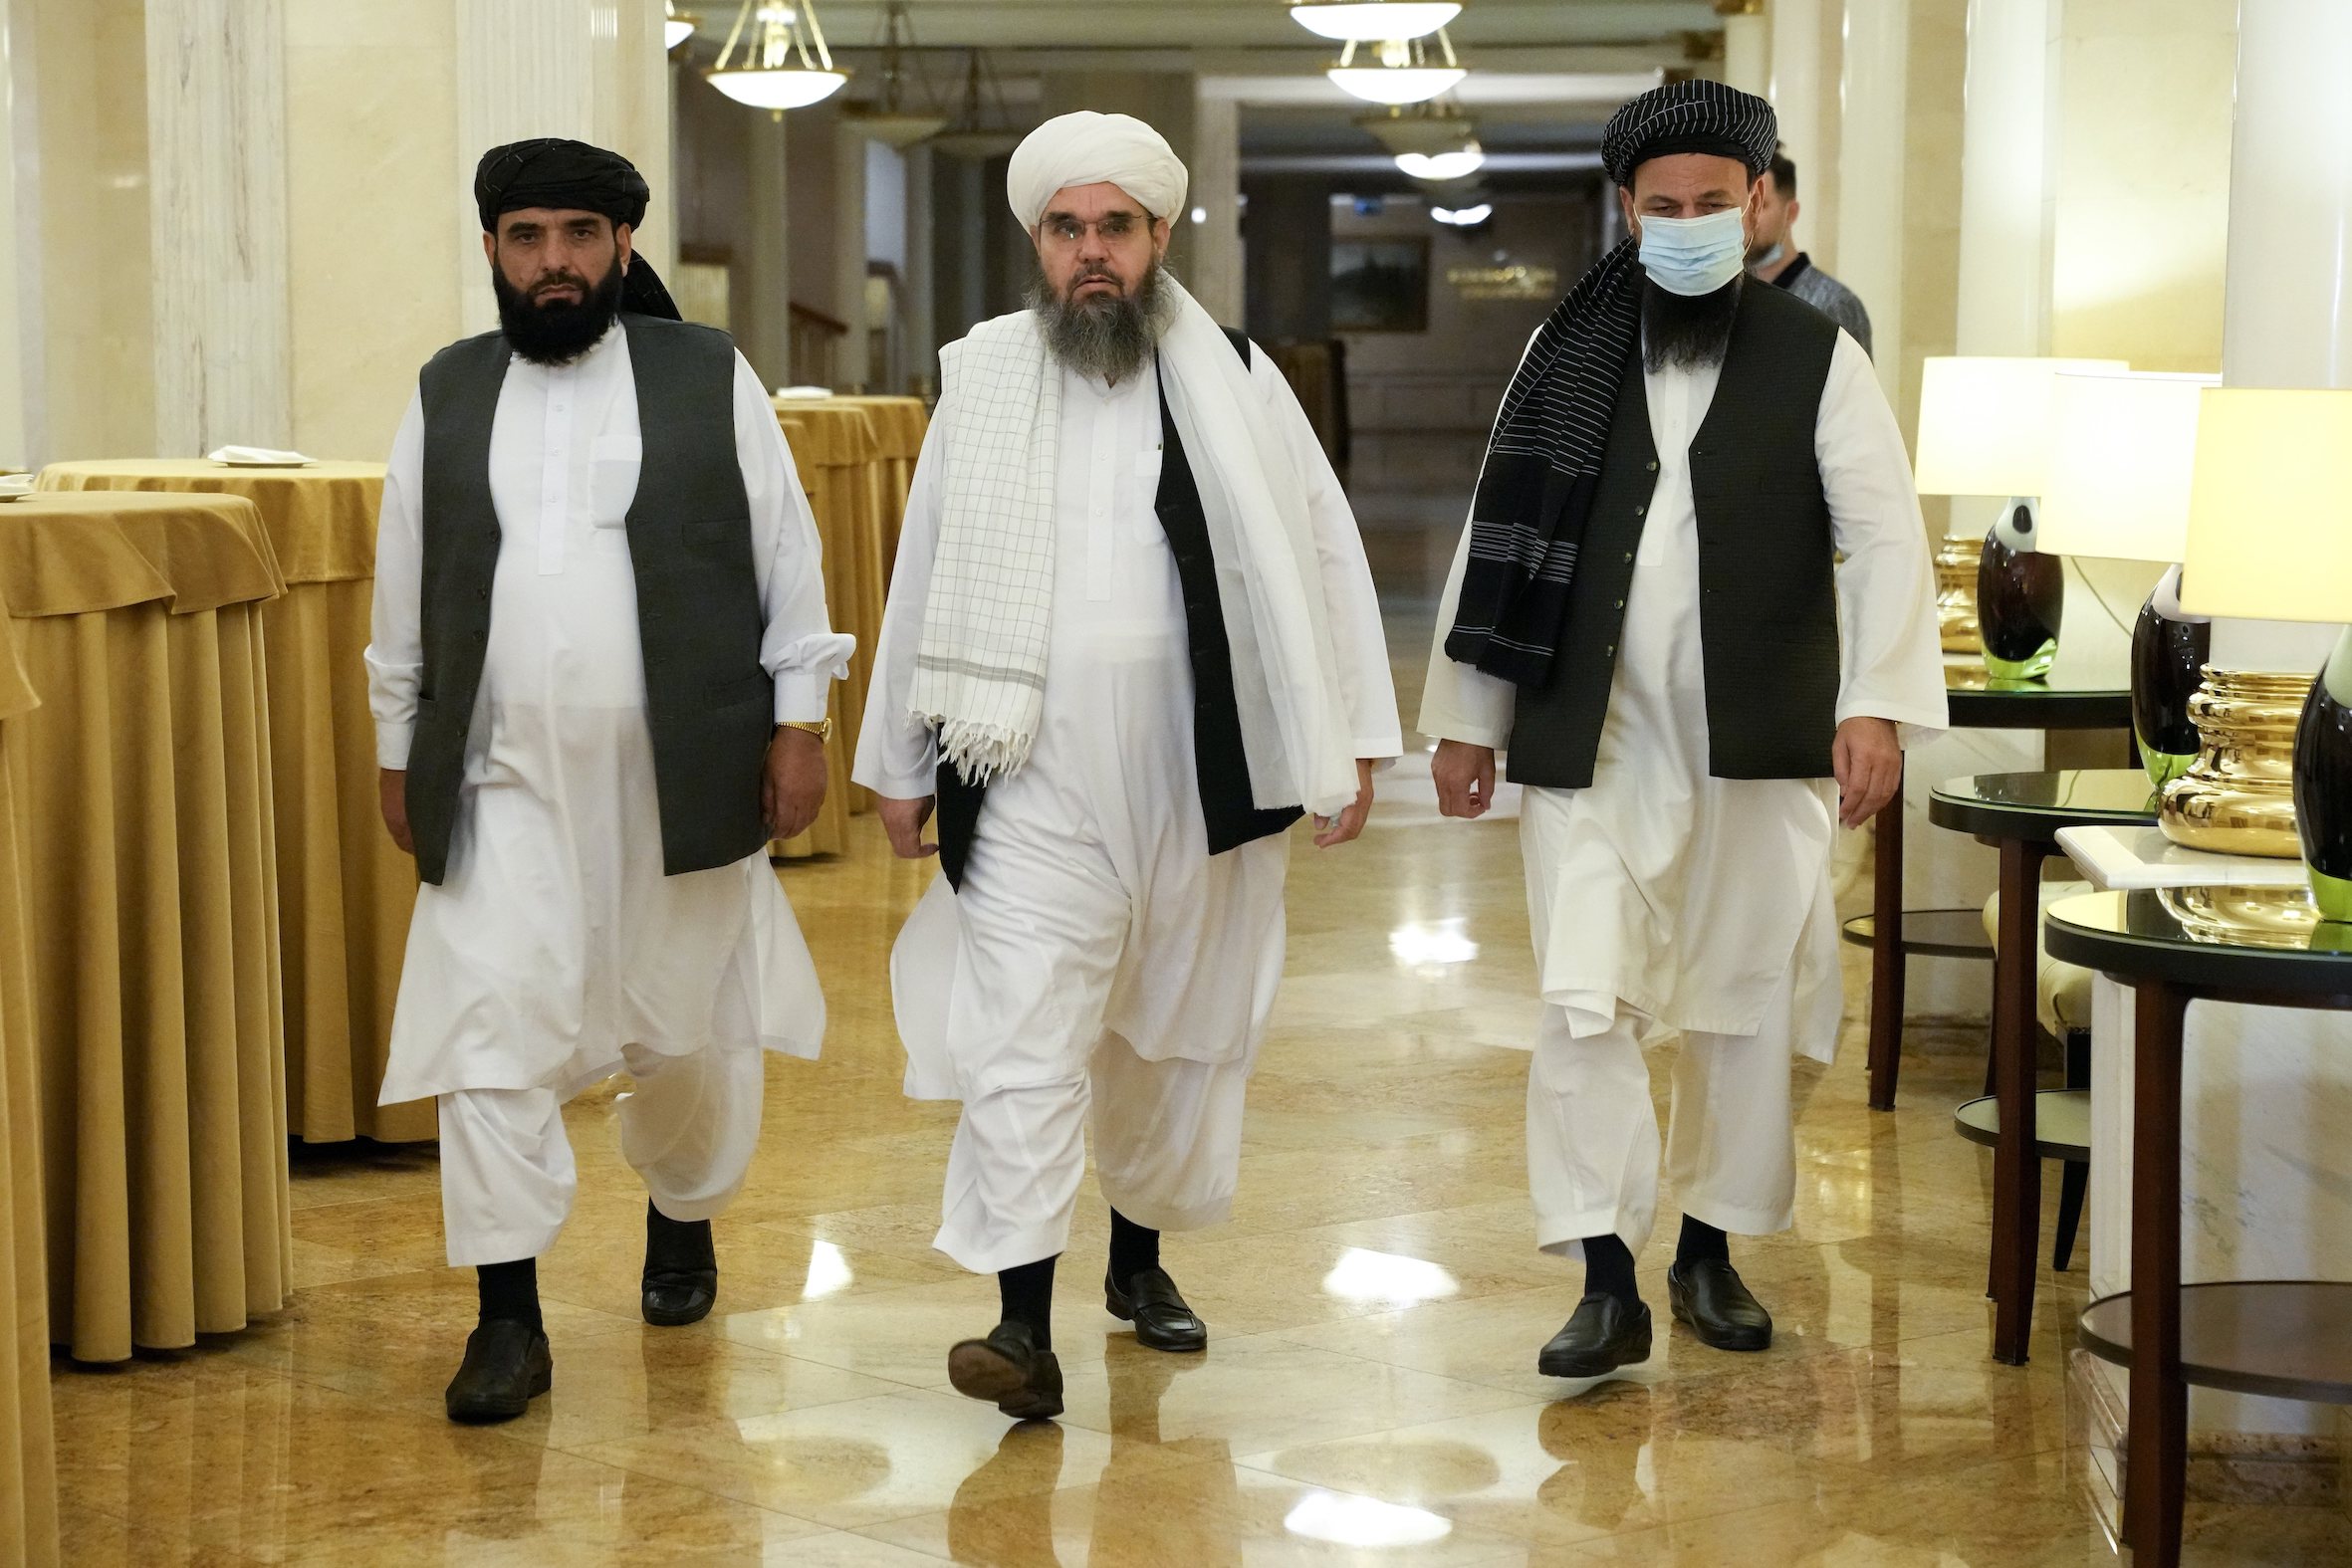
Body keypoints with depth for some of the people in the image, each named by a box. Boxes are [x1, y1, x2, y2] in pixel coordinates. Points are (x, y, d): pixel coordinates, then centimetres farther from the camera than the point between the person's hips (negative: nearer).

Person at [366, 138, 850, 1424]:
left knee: (691, 1027, 11)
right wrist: (397, 750, 15)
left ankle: (683, 1220, 38)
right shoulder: (446, 397, 9)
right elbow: (403, 588, 14)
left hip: (680, 773, -1)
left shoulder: (711, 379, 2)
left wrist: (799, 720, -2)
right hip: (503, 778, 1)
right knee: (489, 1026, -7)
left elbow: (787, 559, 2)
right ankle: (508, 1315, -1)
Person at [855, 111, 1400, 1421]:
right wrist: (902, 762, 12)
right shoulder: (980, 383, 2)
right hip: (1033, 783, -1)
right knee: (1024, 1034, -10)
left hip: (1202, 777, 1)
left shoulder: (1237, 382, 1)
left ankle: (1142, 1252, 34)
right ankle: (1026, 1325, -10)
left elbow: (1324, 558, 5)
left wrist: (1349, 745, 2)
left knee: (1182, 1032, 14)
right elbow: (926, 579, 9)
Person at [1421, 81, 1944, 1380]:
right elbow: (1499, 540, 7)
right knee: (1583, 1006, -7)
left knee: (1747, 1003, 9)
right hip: (1592, 742, 0)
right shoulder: (1567, 355, 5)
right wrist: (1468, 719, 6)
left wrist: (1877, 704, -18)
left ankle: (1710, 1250, 26)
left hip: (1763, 743, 0)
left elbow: (1884, 537, -5)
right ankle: (1607, 1283, 0)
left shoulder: (1818, 359, 1)